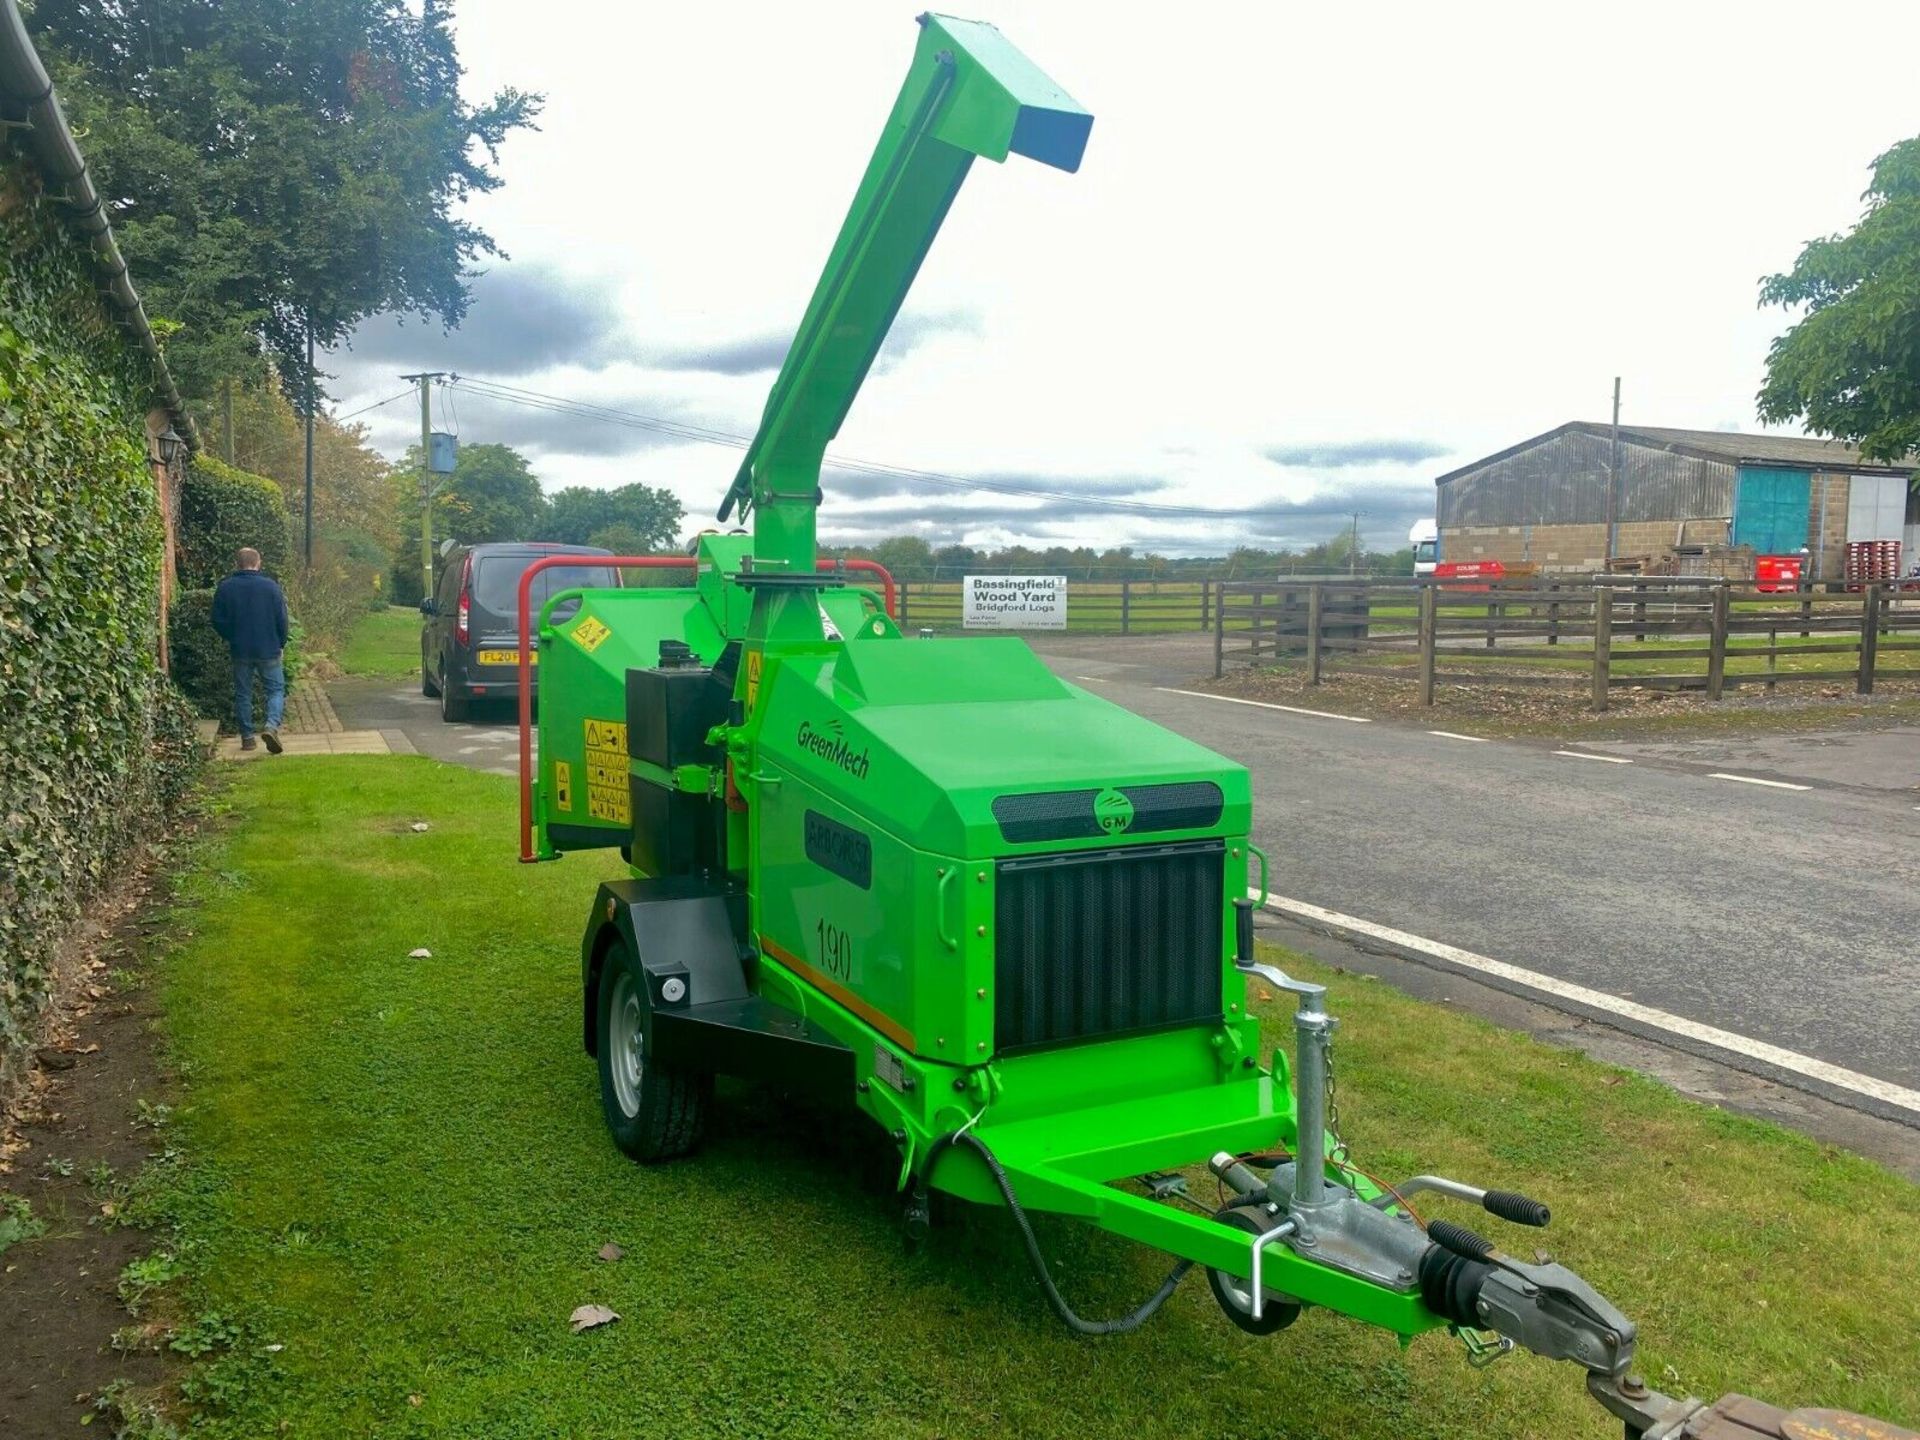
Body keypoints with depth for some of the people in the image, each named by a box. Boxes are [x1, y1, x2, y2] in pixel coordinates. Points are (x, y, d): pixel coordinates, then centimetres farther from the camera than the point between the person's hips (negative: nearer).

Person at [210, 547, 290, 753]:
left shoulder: (224, 588, -2)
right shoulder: (270, 586, -7)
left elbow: (218, 621, 2)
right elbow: (282, 619, -5)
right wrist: (280, 643, 10)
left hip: (240, 650, 2)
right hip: (268, 649, -2)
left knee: (243, 693, 11)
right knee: (276, 689, 7)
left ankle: (247, 737, 13)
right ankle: (272, 726, -16)